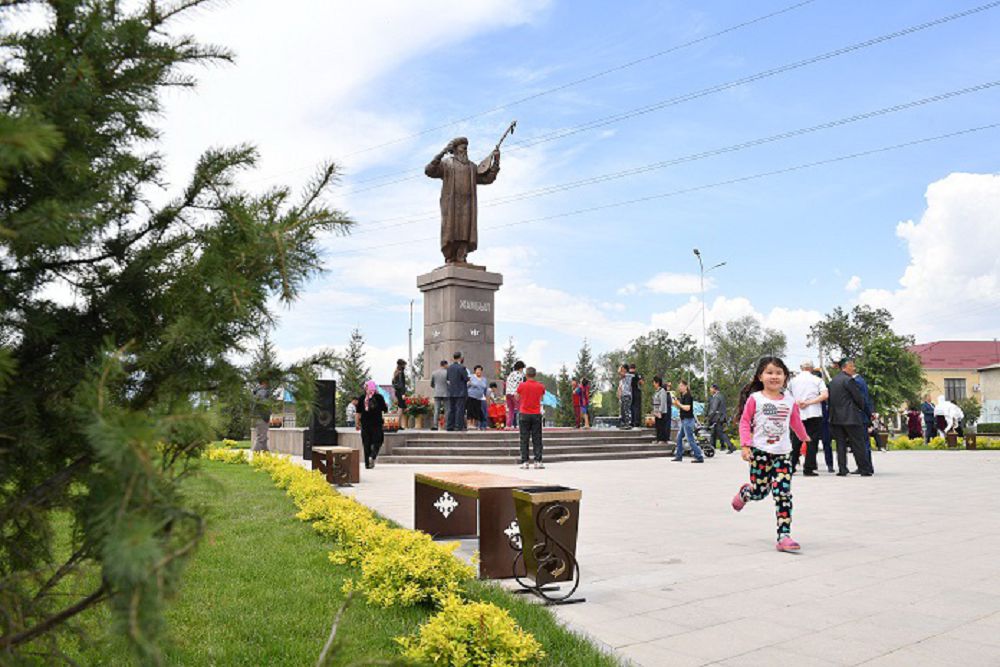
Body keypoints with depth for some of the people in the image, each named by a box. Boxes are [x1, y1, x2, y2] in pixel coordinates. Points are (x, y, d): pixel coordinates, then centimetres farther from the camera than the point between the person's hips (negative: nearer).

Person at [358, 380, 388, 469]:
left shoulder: (362, 398, 1)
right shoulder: (379, 397, -5)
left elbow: (358, 412, 2)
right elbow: (385, 410, -1)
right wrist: (386, 406, 20)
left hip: (365, 424, 2)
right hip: (377, 424, -2)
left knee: (366, 444, 9)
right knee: (377, 441, 7)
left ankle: (367, 463, 10)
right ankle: (372, 456, -17)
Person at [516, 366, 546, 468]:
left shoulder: (521, 385, -6)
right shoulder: (540, 386, -1)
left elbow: (517, 399, 6)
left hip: (524, 415, -1)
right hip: (536, 414, 1)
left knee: (524, 439, 3)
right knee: (537, 439, 5)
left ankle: (524, 461, 0)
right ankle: (538, 461, 1)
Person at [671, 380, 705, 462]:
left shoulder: (688, 396, -13)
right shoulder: (682, 396, 15)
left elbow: (687, 408, -24)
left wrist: (679, 404, -13)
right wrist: (676, 403, 2)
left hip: (688, 420, -10)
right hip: (684, 420, 10)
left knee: (690, 440, -10)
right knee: (679, 438, 14)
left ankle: (699, 457, -8)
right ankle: (678, 456, 21)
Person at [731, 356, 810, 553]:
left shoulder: (790, 400, 5)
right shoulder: (755, 398, -5)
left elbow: (796, 421, 23)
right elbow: (745, 422, -3)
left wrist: (805, 438, 39)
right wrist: (745, 445, -13)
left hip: (783, 453, 2)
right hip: (760, 451, -2)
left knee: (783, 494, -6)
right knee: (760, 491, 1)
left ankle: (784, 537, -4)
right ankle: (743, 493, 38)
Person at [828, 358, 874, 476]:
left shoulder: (832, 381, 13)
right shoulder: (849, 380, -11)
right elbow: (859, 398, -9)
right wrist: (861, 408, 10)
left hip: (836, 417, 7)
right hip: (851, 417, -7)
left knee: (841, 444, 7)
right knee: (858, 444, 0)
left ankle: (842, 469, 5)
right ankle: (865, 469, 4)